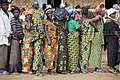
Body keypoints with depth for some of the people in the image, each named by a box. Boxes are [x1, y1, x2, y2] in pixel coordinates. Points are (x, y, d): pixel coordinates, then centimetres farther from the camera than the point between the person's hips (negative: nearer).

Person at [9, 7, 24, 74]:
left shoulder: (19, 20, 15)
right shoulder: (13, 20, -9)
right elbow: (15, 31, -17)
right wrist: (21, 36, -8)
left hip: (19, 39, 8)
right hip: (15, 39, -8)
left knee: (18, 54, 10)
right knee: (15, 54, -3)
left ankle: (17, 69, 16)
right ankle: (13, 69, 3)